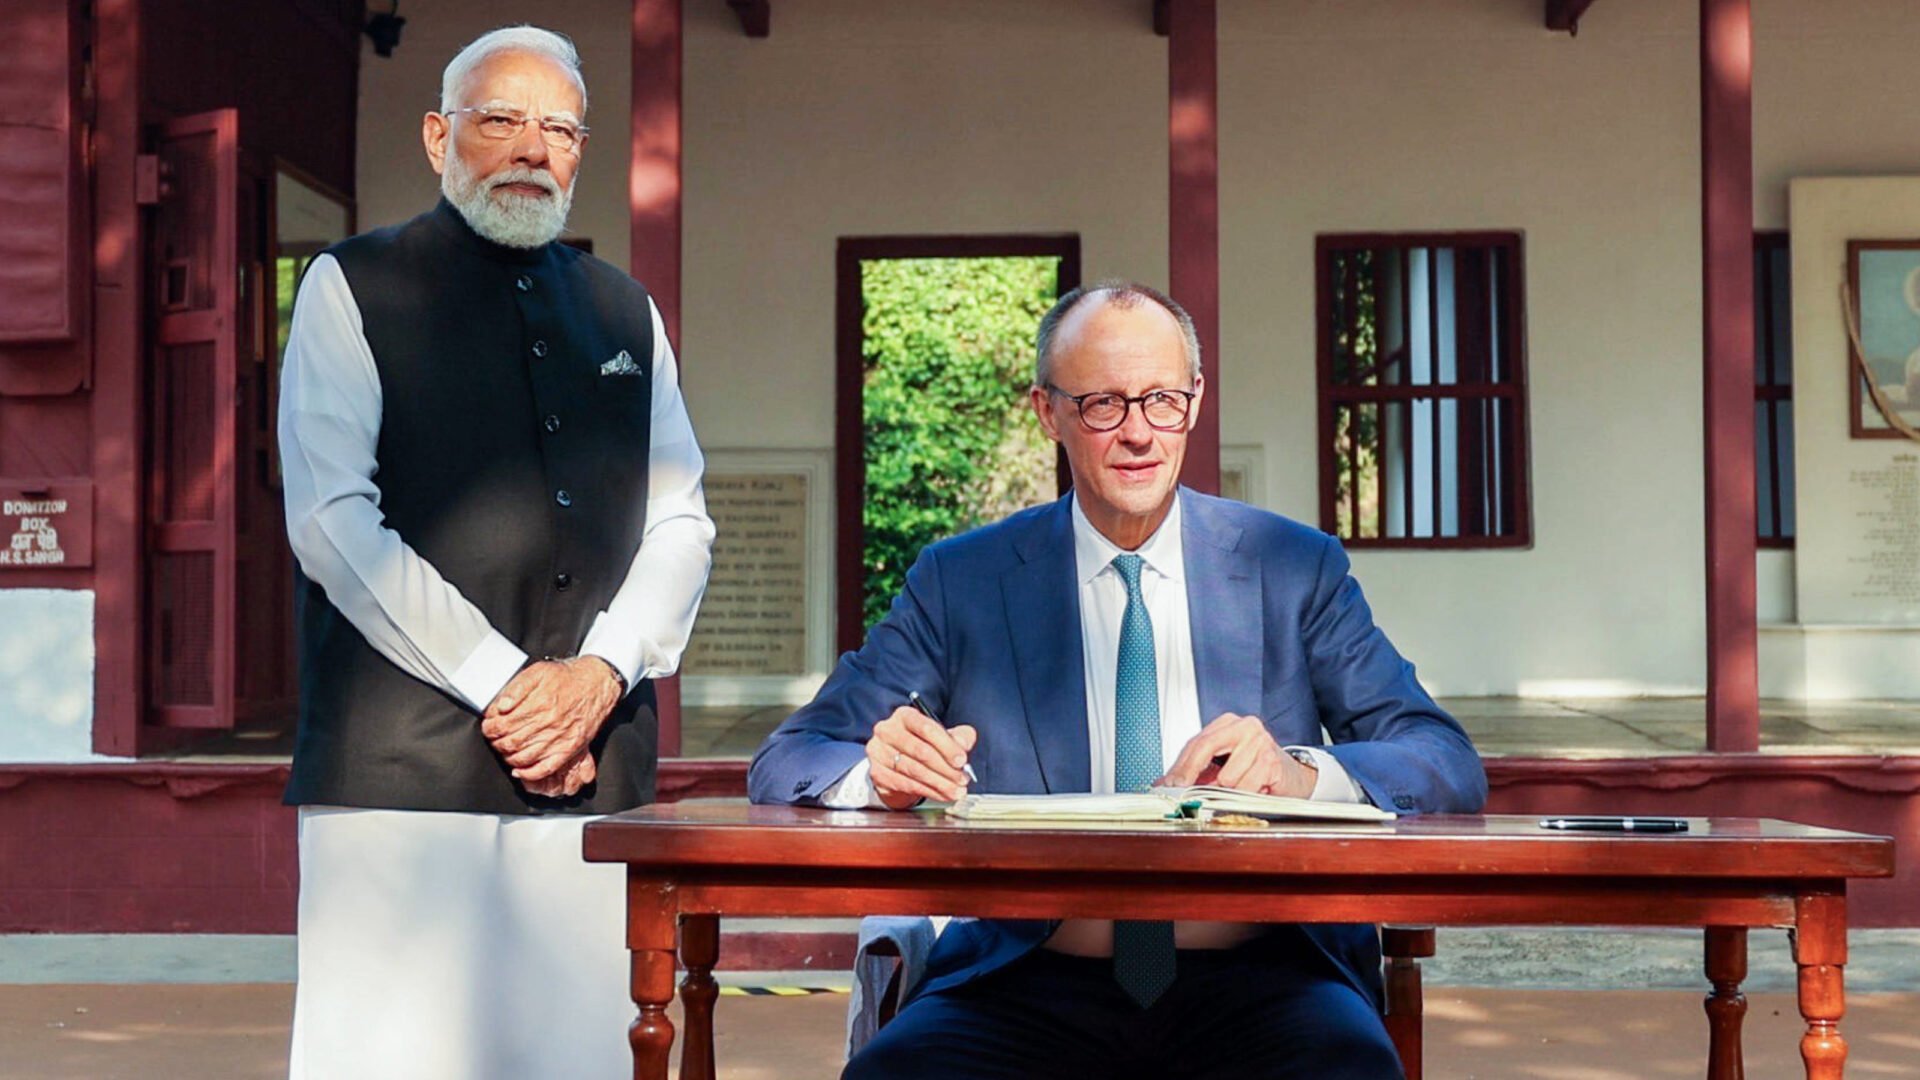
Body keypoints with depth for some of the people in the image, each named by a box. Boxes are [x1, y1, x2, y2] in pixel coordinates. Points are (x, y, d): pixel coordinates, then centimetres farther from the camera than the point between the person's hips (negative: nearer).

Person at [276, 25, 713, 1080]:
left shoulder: (626, 314, 19)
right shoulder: (354, 289, 5)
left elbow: (681, 521, 13)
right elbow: (332, 520, -6)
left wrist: (601, 673, -5)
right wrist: (500, 685, -11)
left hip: (593, 760, 4)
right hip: (402, 757, -4)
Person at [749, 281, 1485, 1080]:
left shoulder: (1296, 569, 10)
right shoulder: (961, 581, 10)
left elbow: (1450, 767, 5)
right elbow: (786, 763, 7)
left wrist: (1303, 774, -17)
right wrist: (884, 773, -17)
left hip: (1256, 977, 1)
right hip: (1031, 978, 0)